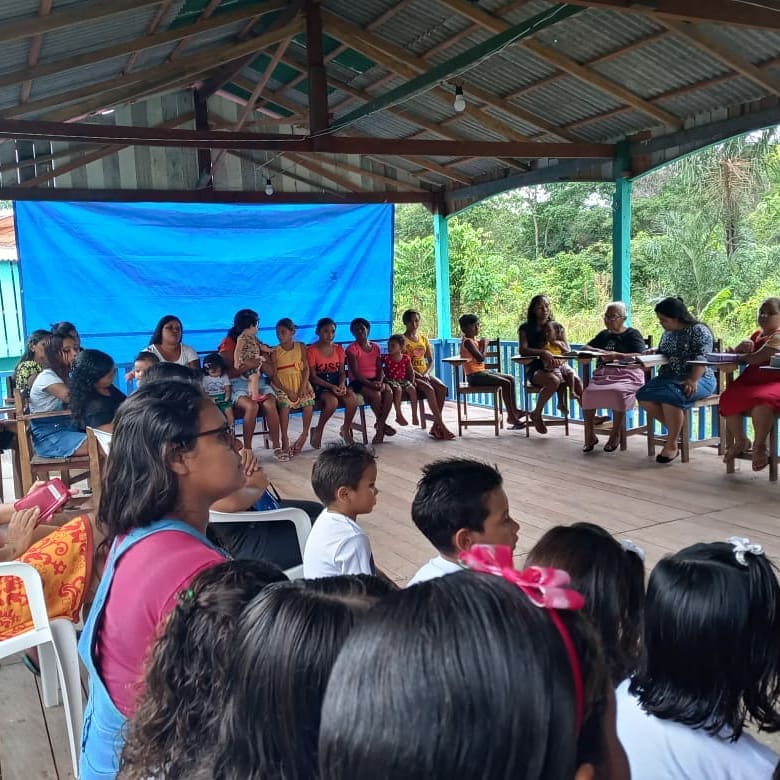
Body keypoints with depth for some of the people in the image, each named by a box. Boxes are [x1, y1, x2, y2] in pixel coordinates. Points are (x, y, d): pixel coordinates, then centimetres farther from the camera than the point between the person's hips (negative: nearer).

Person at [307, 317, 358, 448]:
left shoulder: (338, 349, 11)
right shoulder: (311, 350, -5)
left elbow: (342, 372, 10)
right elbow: (313, 376, -9)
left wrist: (342, 384, -13)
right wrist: (331, 386, -21)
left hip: (337, 383, 4)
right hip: (319, 385, -4)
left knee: (353, 399, -26)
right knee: (332, 401, -36)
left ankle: (346, 429, -1)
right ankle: (318, 431, -11)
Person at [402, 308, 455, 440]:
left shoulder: (424, 338, 15)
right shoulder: (402, 340, -2)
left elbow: (431, 361, 12)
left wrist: (426, 373, -8)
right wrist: (418, 375, -20)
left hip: (425, 374, 5)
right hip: (410, 376, -5)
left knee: (442, 388, -23)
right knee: (429, 389, -32)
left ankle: (436, 426, -17)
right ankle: (441, 426, -30)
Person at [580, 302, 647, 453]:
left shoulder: (632, 334, 9)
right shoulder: (604, 334, 27)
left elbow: (640, 357, -5)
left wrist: (617, 355, -17)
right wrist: (599, 351, 3)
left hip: (626, 374, -4)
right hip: (603, 373, 5)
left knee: (618, 392, -38)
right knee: (587, 393, -27)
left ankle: (615, 435, -21)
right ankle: (589, 435, -15)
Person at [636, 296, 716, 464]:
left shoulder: (698, 330, -8)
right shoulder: (668, 332, 16)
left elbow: (701, 359, -18)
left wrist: (692, 380, -32)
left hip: (698, 379, -8)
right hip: (669, 377, 8)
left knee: (669, 396, -36)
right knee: (644, 395, -20)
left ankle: (672, 444, -21)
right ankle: (677, 429, -3)